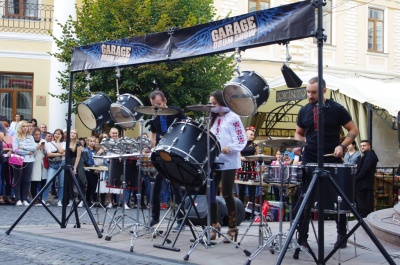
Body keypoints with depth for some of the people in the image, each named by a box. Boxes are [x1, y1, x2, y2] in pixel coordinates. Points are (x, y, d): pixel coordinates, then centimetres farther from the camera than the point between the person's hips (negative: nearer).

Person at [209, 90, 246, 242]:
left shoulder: (233, 118, -5)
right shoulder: (214, 119, 18)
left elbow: (241, 140, -12)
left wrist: (230, 148, -27)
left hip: (228, 162, -7)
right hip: (213, 161, 7)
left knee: (227, 194, -4)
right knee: (210, 192, 5)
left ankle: (232, 228, 7)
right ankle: (215, 225, 18)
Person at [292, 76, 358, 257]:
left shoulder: (336, 109, -6)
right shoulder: (304, 111, 3)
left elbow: (353, 130, -1)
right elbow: (299, 133, 15)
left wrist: (342, 146, -16)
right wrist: (298, 145, -6)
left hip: (333, 161, -2)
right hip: (309, 161, 2)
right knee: (305, 200, -1)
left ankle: (342, 235, 28)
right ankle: (302, 239, 6)